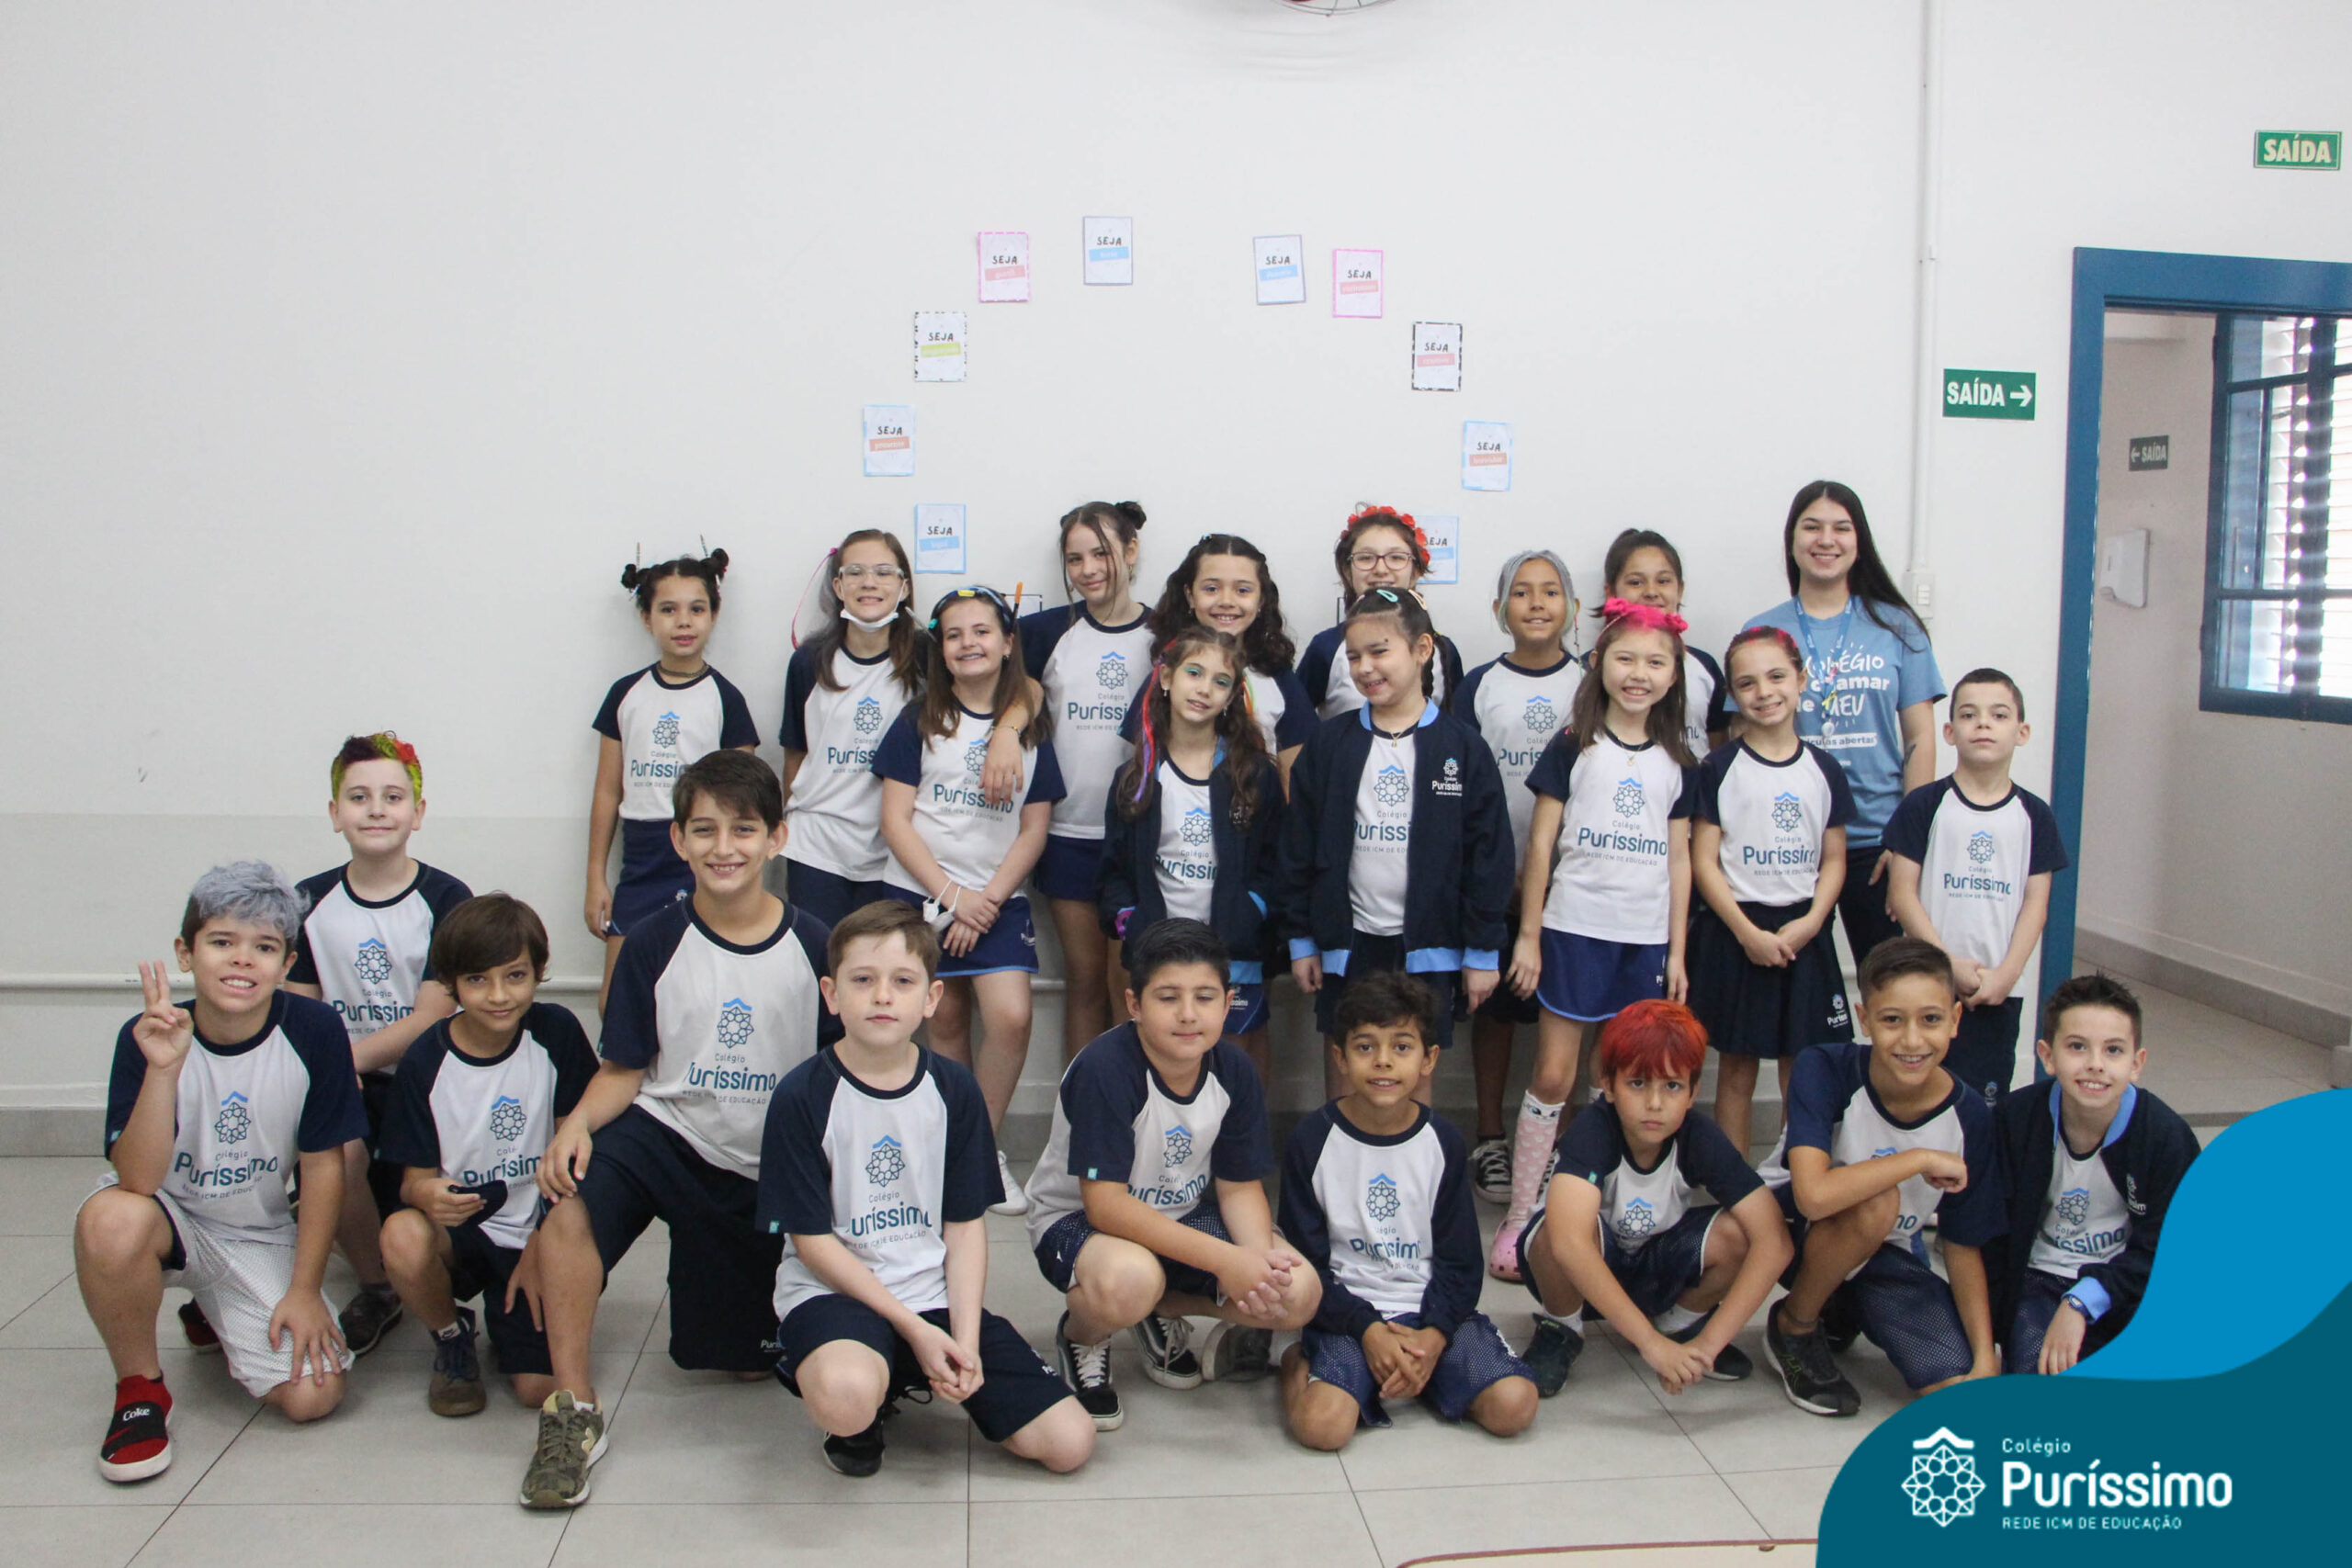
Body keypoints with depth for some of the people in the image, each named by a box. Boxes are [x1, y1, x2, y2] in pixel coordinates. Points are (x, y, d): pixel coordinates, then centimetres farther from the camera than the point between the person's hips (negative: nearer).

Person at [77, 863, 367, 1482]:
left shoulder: (315, 1032, -17)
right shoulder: (147, 1037, -17)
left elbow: (323, 1165, -8)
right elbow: (138, 1181, -26)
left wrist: (305, 1291, -7)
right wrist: (164, 1069, -38)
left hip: (261, 1236, 1)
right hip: (170, 1217, -1)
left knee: (312, 1395, -15)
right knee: (109, 1219, -37)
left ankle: (214, 1316, 19)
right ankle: (141, 1389, -8)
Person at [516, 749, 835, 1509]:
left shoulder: (813, 947, -8)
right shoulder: (653, 945, -7)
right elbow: (624, 1071, -2)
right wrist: (578, 1121, -22)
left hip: (772, 1168, 1)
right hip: (667, 1134, -1)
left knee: (744, 1359, 10)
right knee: (569, 1207, -34)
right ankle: (573, 1410, -16)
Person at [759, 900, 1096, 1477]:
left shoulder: (954, 1089, 1)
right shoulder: (802, 1097, -10)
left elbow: (966, 1225, 3)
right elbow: (812, 1241, -9)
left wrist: (966, 1340, -11)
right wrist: (914, 1329, -15)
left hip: (935, 1295, 4)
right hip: (832, 1290, -4)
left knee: (1069, 1442, -6)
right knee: (846, 1398, -40)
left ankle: (902, 1380, 16)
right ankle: (865, 1413, 1)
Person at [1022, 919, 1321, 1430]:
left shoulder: (1234, 1072, -8)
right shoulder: (1104, 1070, -27)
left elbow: (1240, 1186, -2)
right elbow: (1103, 1203, -29)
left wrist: (1260, 1257, -25)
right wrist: (1225, 1259, -35)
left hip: (1185, 1218, 6)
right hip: (1076, 1220, -5)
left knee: (1298, 1293, -17)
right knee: (1128, 1280, -41)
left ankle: (1163, 1312, 11)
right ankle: (1079, 1337, -2)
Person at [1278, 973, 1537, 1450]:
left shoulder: (1443, 1142, 2)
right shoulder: (1312, 1142, -5)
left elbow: (1459, 1260, 5)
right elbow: (1306, 1259, -4)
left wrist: (1433, 1335, -13)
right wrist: (1367, 1330, -17)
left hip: (1429, 1306, 3)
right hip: (1345, 1309, -3)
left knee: (1514, 1406, -18)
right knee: (1322, 1424, -28)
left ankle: (1416, 1367, 7)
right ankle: (1299, 1362, 6)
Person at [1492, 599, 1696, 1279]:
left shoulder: (1675, 763, 9)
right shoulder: (1572, 749, 0)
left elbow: (1679, 859, 11)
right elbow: (1541, 842, -1)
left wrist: (1676, 950, 7)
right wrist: (1528, 935, -4)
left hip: (1646, 940, 3)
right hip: (1575, 932, -3)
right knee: (1552, 1075, -3)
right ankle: (1520, 1216, 4)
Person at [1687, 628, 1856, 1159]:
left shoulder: (1824, 769, 6)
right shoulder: (1720, 768, -3)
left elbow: (1834, 859, 7)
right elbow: (1704, 861, -5)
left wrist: (1811, 921, -9)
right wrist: (1749, 932, -14)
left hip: (1803, 932, 2)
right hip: (1734, 930, -2)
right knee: (1737, 1066, 4)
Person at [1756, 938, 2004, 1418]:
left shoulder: (1970, 1117, -14)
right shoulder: (1824, 1070, -26)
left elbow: (1963, 1245, -3)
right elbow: (1814, 1196, -41)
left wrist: (1986, 1355, -12)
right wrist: (1922, 1159, -32)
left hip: (1889, 1256, 4)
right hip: (1791, 1232, -4)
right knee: (1874, 1203, -36)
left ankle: (1840, 1314, 16)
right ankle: (1794, 1326, -8)